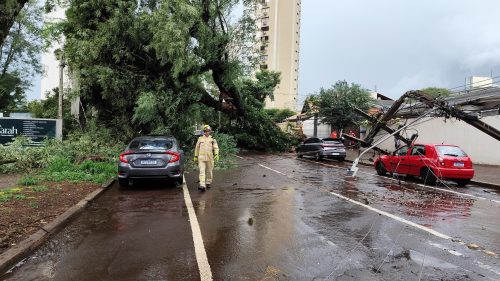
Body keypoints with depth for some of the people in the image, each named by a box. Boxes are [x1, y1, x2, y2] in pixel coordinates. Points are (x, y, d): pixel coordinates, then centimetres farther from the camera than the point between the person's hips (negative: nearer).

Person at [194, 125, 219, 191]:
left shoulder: (212, 139, 5)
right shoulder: (200, 139, 9)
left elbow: (216, 148, -2)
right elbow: (197, 148, 16)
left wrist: (216, 155, -19)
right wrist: (196, 156, 14)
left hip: (210, 158, 0)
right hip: (201, 158, 0)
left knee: (209, 171, 10)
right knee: (202, 172, -11)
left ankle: (208, 183, 29)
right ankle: (202, 186, -17)